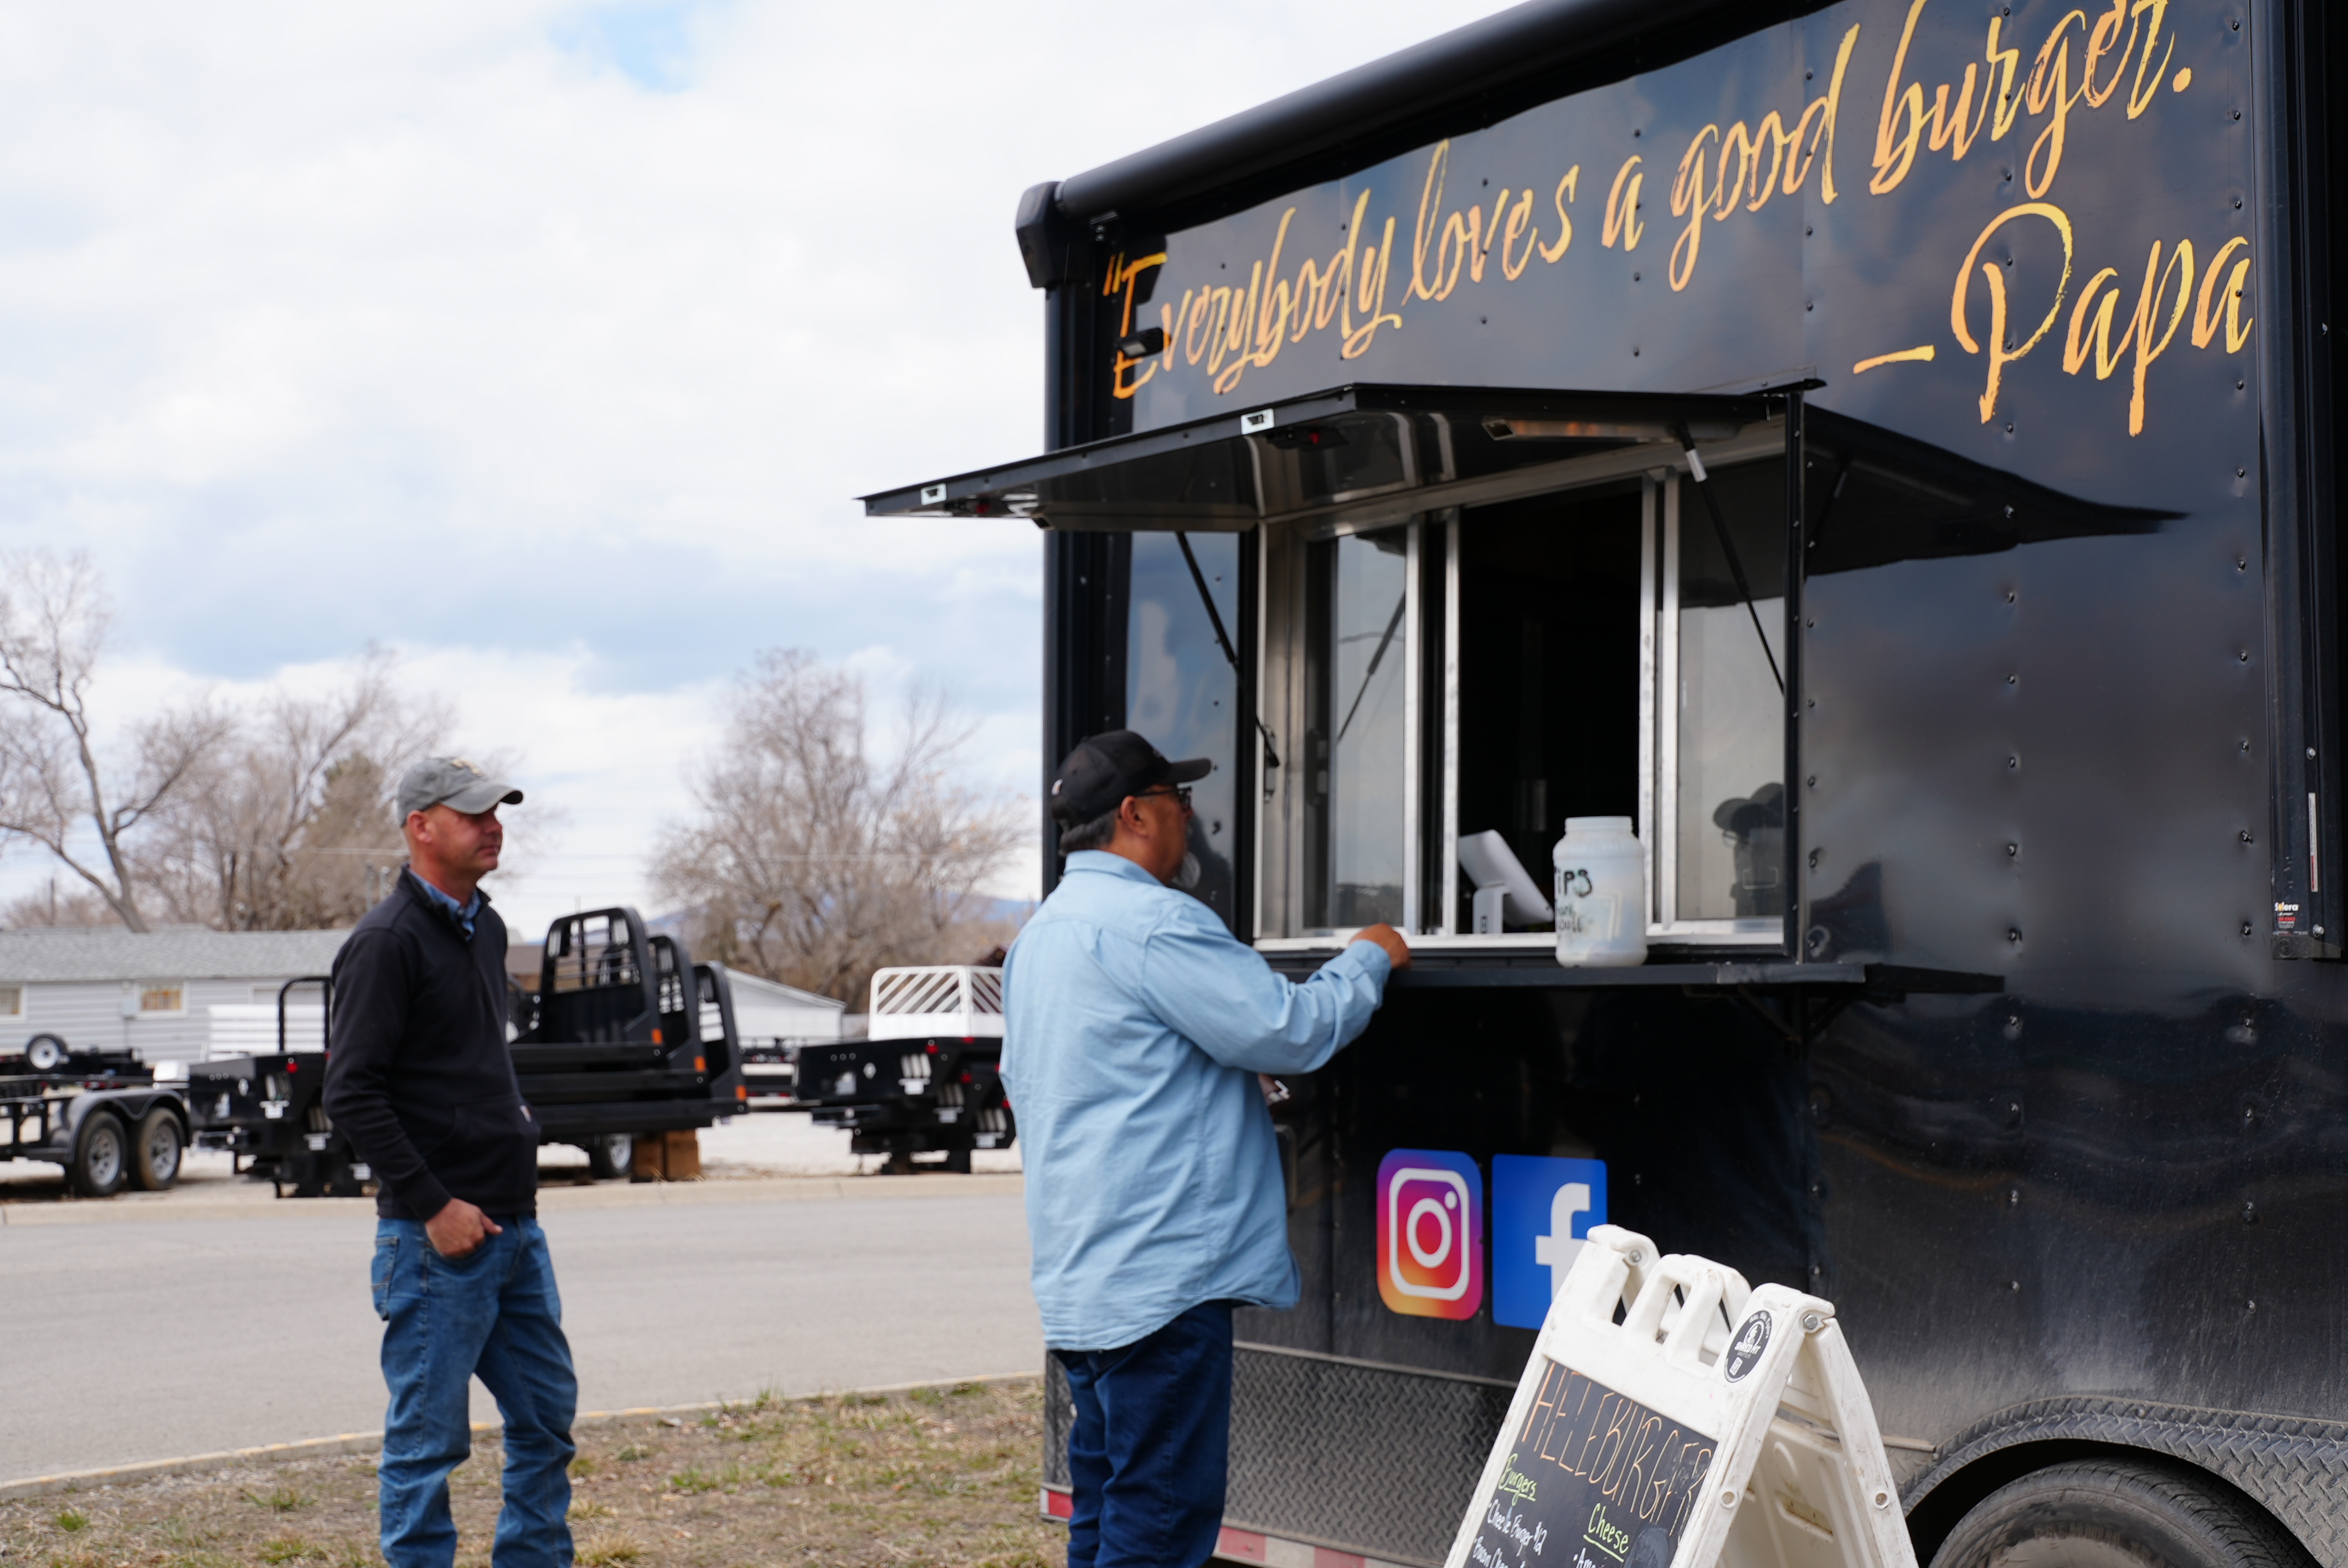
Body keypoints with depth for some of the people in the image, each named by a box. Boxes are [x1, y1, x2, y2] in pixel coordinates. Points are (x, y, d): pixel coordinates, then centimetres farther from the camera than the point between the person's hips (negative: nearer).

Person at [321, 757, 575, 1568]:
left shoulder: (485, 929, 15)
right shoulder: (388, 940, -12)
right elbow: (351, 1092, -16)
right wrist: (433, 1205, -18)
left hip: (515, 1223, 9)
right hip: (437, 1233, -9)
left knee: (547, 1415, 14)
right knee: (428, 1439, -1)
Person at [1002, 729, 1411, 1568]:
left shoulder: (1041, 933, 17)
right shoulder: (1150, 922, -15)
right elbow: (1287, 1029, -17)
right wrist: (1368, 959, 0)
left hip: (1079, 1273, 10)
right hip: (1161, 1275, -10)